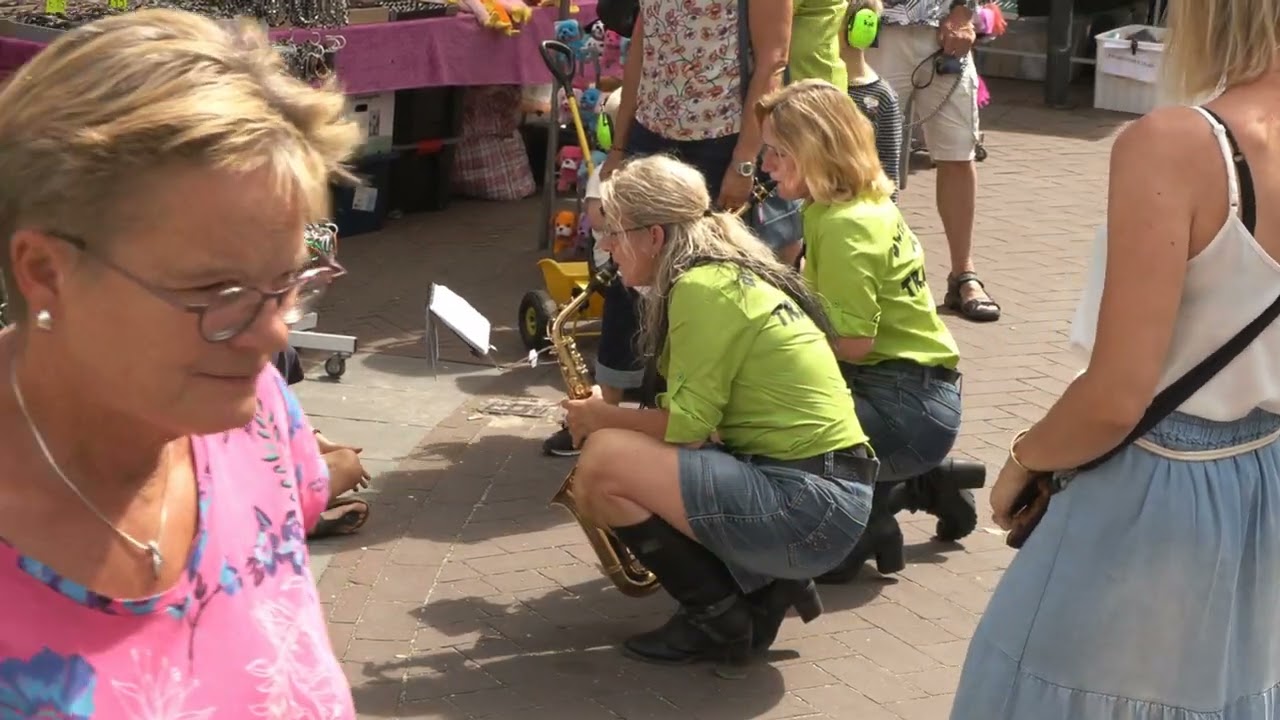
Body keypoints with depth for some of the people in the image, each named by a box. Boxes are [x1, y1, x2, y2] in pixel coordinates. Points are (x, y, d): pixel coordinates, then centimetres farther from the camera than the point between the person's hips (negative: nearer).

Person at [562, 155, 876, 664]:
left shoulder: (701, 289, -14)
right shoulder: (732, 274, 15)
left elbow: (685, 427, -14)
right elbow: (699, 418, 18)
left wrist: (603, 417, 1)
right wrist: (612, 417, 10)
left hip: (808, 508, -10)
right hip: (825, 493, 10)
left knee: (602, 462, -16)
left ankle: (717, 621, -1)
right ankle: (766, 589, 12)